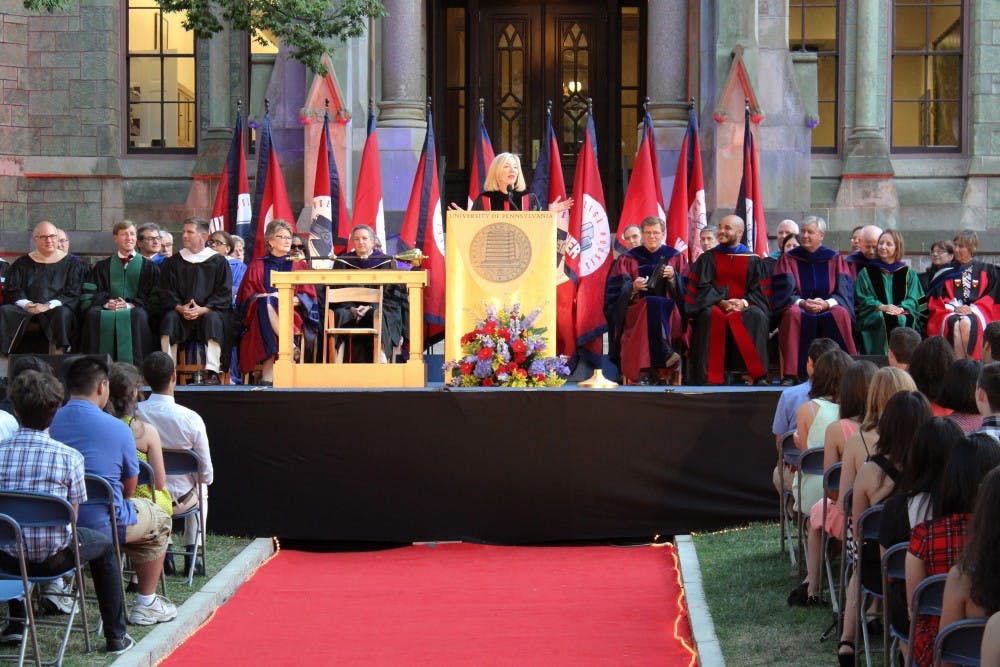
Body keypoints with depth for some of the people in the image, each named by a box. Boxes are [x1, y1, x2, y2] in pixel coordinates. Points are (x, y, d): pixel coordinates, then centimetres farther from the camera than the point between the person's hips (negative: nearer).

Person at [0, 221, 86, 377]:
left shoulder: (70, 263, 11)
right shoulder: (22, 263, 17)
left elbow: (73, 294, 2)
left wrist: (49, 305, -15)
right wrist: (26, 304, -14)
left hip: (55, 308, -2)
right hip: (25, 308, 2)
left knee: (63, 314, -37)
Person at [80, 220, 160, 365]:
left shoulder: (148, 267, 17)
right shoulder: (103, 267, 22)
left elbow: (154, 299, 6)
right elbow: (90, 295, 11)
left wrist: (130, 305, -11)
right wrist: (106, 303, -12)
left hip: (134, 310, -1)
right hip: (108, 310, 1)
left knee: (138, 315, -37)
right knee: (93, 314, -33)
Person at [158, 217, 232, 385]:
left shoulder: (218, 262, 7)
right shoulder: (173, 262, 15)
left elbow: (224, 294, 0)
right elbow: (166, 293, 9)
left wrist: (203, 310, -15)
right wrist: (179, 308, -13)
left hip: (209, 312, -2)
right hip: (181, 311, 2)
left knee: (212, 319, -35)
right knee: (169, 318, -30)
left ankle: (212, 372, -37)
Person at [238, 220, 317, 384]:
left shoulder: (299, 265, 21)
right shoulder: (258, 265, 19)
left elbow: (308, 296, 9)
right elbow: (247, 295, 8)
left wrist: (292, 299, -13)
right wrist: (266, 297, -12)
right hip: (262, 314, 0)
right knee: (267, 303, -37)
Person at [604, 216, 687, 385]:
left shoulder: (676, 258, 16)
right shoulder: (628, 259, 15)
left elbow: (685, 290, 7)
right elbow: (617, 291, 4)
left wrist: (673, 278, -12)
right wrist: (633, 288, -16)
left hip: (669, 314, 0)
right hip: (636, 312, 0)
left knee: (655, 307, -36)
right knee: (651, 304, -35)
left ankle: (649, 371, -44)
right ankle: (665, 353, -48)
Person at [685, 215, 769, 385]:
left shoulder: (753, 260, 12)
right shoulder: (708, 258, 12)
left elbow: (760, 290, 6)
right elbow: (703, 287, 2)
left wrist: (744, 302, -14)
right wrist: (721, 302, -14)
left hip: (744, 306, 0)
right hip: (715, 304, 0)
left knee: (758, 316, -33)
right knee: (708, 316, -36)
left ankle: (759, 374, -33)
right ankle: (704, 374, -36)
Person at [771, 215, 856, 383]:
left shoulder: (835, 259, 11)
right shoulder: (788, 259, 10)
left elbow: (844, 291, 2)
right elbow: (784, 292, 1)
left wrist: (827, 303, -18)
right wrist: (802, 303, -19)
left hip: (828, 308, 0)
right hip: (798, 306, 0)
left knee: (840, 314, -33)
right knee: (793, 314, -35)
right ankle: (791, 374, -37)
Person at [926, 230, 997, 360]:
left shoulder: (985, 270, 16)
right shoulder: (947, 272, 19)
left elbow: (990, 296, 7)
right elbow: (938, 297, 11)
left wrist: (972, 308, -10)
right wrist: (954, 307, -9)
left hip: (976, 313, -1)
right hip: (950, 313, 1)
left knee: (967, 323, -37)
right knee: (955, 324, -36)